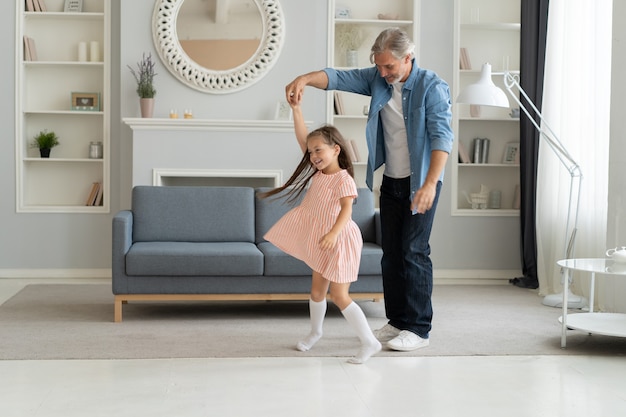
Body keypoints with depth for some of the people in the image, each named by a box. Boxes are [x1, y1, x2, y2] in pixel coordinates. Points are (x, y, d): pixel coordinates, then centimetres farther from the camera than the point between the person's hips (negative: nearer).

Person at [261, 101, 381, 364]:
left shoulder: (343, 178, -17)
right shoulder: (318, 172, 6)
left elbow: (346, 209, -28)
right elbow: (303, 138, 5)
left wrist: (333, 234, -43)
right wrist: (296, 109, -4)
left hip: (338, 240, -8)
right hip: (321, 242, 8)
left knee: (339, 296, -9)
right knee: (317, 291, 18)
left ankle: (370, 342, -4)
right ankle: (315, 332, 38)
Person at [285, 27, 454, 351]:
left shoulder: (431, 87, -17)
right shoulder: (377, 79, 0)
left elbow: (442, 137, -24)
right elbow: (339, 78, -10)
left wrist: (430, 185, -33)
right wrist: (305, 79, -30)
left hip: (420, 182, -6)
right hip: (391, 181, 6)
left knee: (414, 252, -6)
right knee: (391, 253, 10)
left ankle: (419, 328, 2)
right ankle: (397, 321, 20)